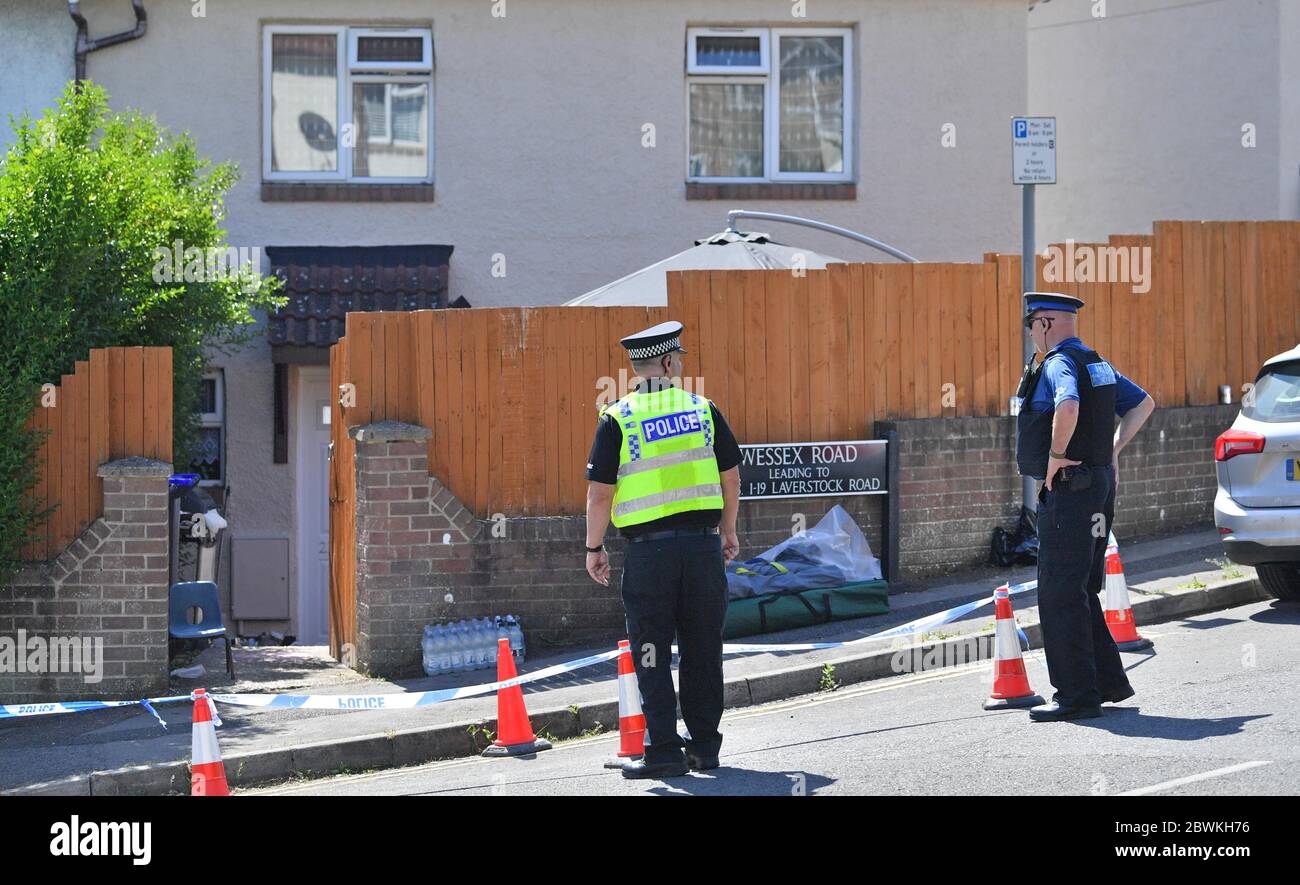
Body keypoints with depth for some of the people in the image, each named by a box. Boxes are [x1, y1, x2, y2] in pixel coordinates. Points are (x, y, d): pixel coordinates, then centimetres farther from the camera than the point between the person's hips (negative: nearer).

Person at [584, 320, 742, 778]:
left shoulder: (617, 419, -3)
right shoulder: (704, 410, 5)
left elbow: (600, 492, -5)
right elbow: (731, 477, 11)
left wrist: (594, 547, 7)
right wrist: (728, 532, 24)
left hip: (649, 551, -3)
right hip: (703, 544, 3)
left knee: (652, 655, 2)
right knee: (702, 650, 11)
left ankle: (664, 748, -2)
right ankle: (704, 745, 16)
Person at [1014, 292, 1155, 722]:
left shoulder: (1058, 365, -14)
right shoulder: (1098, 364, 16)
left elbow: (1068, 407, -36)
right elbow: (1143, 403, 28)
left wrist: (1056, 454, -22)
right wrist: (1112, 449, 20)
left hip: (1068, 490, -10)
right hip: (1099, 483, 10)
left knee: (1060, 594, -7)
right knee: (1079, 592, 17)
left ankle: (1077, 695, -8)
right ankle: (1109, 682, 21)